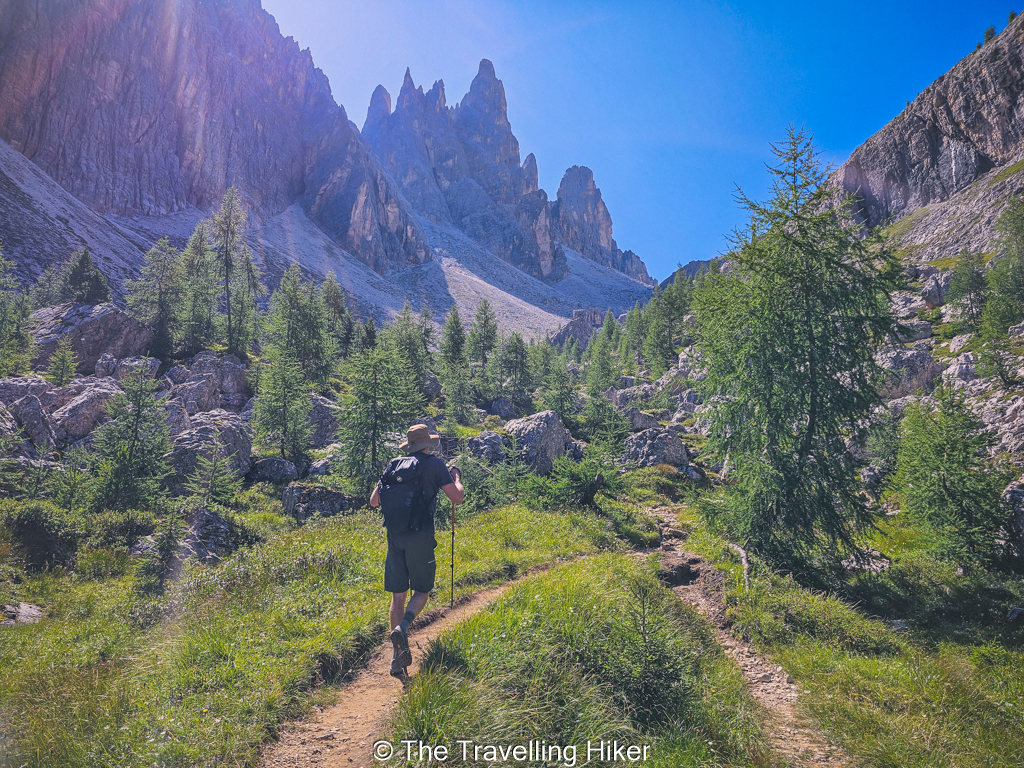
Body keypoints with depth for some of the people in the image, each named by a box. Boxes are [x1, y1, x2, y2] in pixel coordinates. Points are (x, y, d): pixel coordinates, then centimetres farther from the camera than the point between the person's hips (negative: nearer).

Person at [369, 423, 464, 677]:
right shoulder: (434, 463, 0)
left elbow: (374, 501, 16)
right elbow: (457, 497, -4)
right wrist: (456, 476, 15)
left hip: (395, 535, 4)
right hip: (420, 536, -4)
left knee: (398, 594, 11)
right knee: (422, 590, 11)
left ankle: (398, 657, 11)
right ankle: (403, 627, -16)